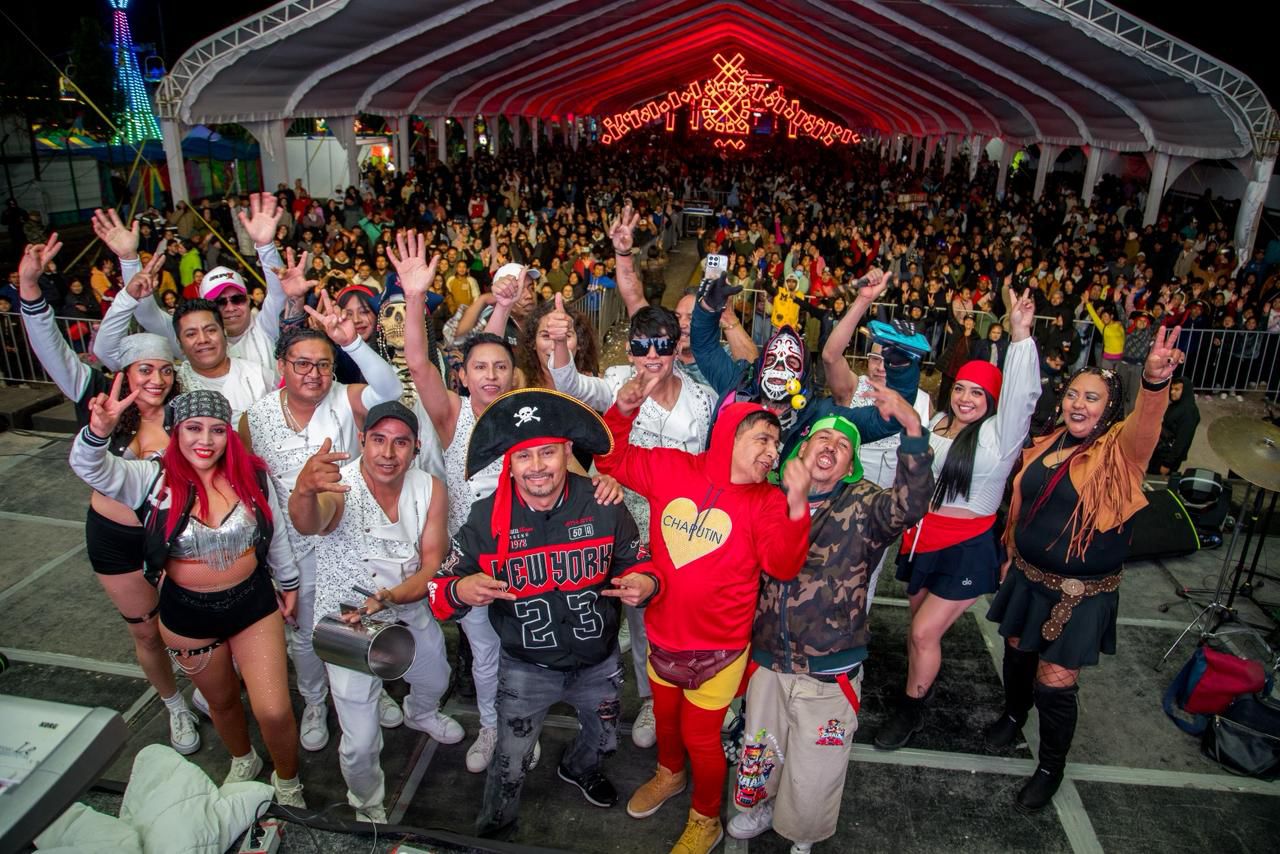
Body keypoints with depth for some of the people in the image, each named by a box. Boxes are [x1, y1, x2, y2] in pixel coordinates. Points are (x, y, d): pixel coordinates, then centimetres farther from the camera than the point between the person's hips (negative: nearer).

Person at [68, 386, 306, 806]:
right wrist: (100, 430, -51)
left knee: (274, 712, -1)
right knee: (222, 701, 23)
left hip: (254, 603, 0)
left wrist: (288, 582, 11)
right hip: (188, 614, 1)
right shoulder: (153, 479, -13)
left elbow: (275, 534, 4)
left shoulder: (252, 475, -9)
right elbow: (90, 467, -30)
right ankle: (243, 762, 54)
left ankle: (287, 782, 28)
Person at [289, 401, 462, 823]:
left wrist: (388, 597, -34)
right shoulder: (338, 488, -29)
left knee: (436, 679, 30)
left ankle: (420, 714, 68)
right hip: (347, 624, -5)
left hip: (410, 614, 5)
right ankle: (368, 810, 35)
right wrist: (304, 491, -76)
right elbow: (308, 523, -52)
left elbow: (432, 566, -16)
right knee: (361, 743, 1)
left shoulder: (429, 489, -15)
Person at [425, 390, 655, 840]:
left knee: (603, 740, 28)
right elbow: (439, 589, -12)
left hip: (598, 661, 2)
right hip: (526, 667, -2)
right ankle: (493, 832, 47)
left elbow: (637, 563, -3)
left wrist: (642, 583, -27)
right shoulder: (486, 520, -18)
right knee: (509, 766, 13)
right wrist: (461, 590, -36)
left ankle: (578, 768, 66)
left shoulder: (604, 507, -17)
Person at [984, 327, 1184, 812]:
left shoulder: (1118, 451, -15)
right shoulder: (1048, 445, 0)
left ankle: (1051, 768, 27)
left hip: (1081, 591, -5)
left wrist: (1155, 381, -59)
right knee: (1017, 651, 21)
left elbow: (1145, 424, -39)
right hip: (1028, 576, 5)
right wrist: (1011, 555, 17)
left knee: (1055, 683, 2)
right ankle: (1014, 714, 51)